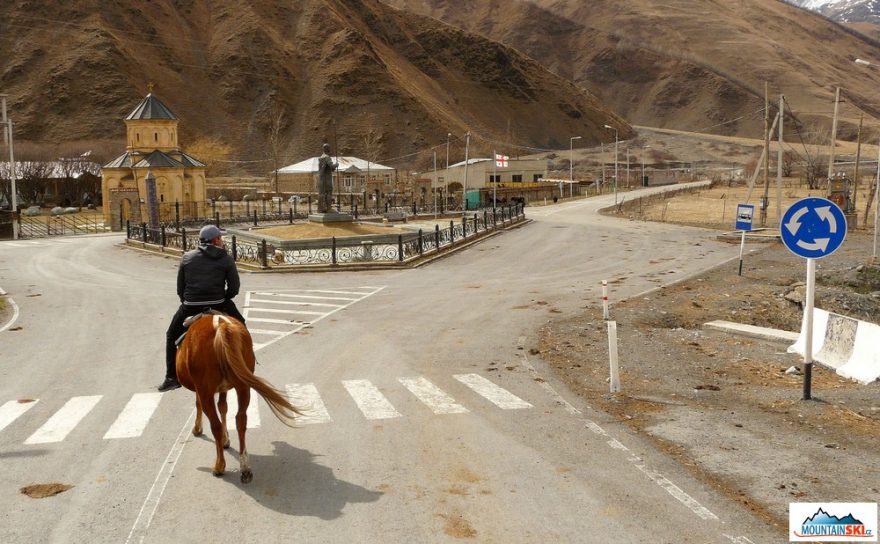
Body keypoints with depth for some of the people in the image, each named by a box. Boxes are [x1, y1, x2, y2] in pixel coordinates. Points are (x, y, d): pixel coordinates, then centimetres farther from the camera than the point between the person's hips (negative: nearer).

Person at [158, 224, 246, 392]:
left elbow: (180, 287, 11)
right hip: (218, 305, -1)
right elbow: (234, 287, -1)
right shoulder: (226, 259, 3)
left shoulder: (187, 257, 10)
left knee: (172, 337, 22)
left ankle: (172, 377, 18)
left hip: (190, 306, 1)